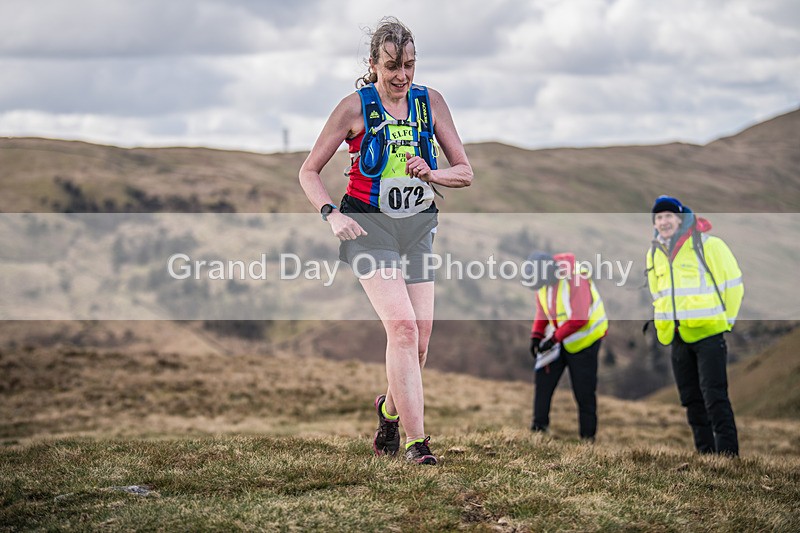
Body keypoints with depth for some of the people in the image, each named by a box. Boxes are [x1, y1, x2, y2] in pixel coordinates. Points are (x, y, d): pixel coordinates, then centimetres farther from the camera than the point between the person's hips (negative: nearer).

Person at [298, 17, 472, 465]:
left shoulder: (430, 102, 6)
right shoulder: (355, 107, -4)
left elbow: (465, 171, 9)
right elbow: (309, 172, 1)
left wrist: (431, 174, -12)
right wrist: (332, 214, -15)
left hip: (419, 226, 4)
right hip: (368, 225, -4)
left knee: (420, 338, 1)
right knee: (402, 326, -21)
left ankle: (391, 409, 32)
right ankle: (415, 440, -19)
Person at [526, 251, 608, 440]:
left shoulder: (575, 279, -27)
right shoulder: (543, 283, -3)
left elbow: (579, 319, -29)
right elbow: (542, 311, 10)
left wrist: (554, 339, -27)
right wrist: (536, 335, -5)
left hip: (585, 338, -7)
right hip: (559, 338, 7)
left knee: (584, 391, -4)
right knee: (543, 379, -4)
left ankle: (588, 435, 5)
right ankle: (539, 426, 2)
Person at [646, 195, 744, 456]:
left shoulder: (708, 245, -8)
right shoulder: (655, 252, 12)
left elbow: (732, 284, -3)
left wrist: (725, 319, -1)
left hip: (708, 334, -7)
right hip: (677, 337, 7)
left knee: (715, 398, -11)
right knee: (692, 400, 9)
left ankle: (728, 453, -10)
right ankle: (705, 452, 17)